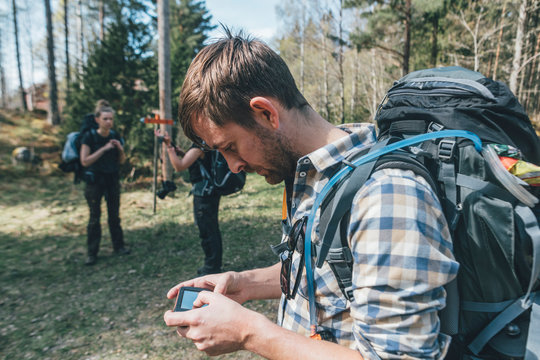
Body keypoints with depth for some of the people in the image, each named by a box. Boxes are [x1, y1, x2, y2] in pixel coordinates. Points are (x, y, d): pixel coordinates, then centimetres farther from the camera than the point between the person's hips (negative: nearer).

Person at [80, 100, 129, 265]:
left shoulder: (115, 136, 1)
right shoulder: (89, 136, -11)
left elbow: (121, 161, 8)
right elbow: (85, 161, -16)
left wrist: (120, 149, -12)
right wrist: (104, 149, -22)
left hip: (112, 180, 4)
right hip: (94, 181, -3)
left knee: (114, 214, 10)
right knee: (94, 217, 3)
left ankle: (118, 246, 23)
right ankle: (92, 253, 13)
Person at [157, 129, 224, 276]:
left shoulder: (200, 145, -18)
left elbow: (179, 166, -22)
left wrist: (169, 146, -17)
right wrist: (180, 152, 10)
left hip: (204, 193, -10)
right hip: (211, 191, 10)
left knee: (207, 232, -2)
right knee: (212, 230, 18)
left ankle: (211, 269, 8)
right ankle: (215, 265, 31)